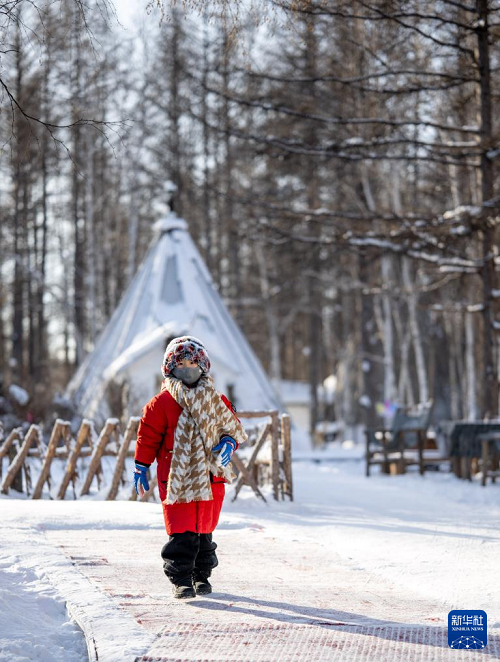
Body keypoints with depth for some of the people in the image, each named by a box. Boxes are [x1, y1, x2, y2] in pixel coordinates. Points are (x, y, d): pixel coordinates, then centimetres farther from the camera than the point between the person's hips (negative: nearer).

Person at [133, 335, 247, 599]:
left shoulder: (217, 401, 9)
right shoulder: (162, 403, -1)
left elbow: (233, 427, 15)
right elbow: (148, 436, 1)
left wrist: (228, 443, -6)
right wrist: (141, 466, 0)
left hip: (210, 476, 4)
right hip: (177, 477, -3)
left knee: (204, 529, 11)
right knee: (181, 532, -7)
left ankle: (202, 575, 23)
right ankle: (180, 579, -1)